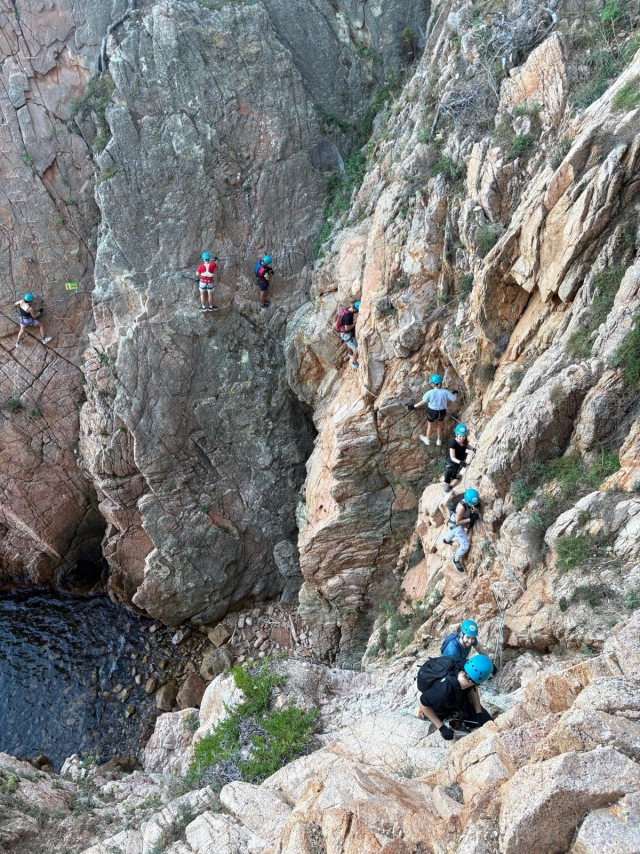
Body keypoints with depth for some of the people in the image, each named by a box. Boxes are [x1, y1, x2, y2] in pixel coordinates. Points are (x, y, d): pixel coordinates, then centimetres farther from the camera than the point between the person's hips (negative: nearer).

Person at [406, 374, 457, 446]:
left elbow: (423, 402, -15)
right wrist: (454, 394, 14)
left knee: (430, 426, 23)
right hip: (442, 412, 2)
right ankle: (439, 440, 42)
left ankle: (428, 440, 44)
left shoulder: (430, 392, -21)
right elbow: (454, 400, -7)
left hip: (432, 412, -2)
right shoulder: (445, 392, -15)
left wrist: (413, 406, -4)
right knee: (439, 425, 28)